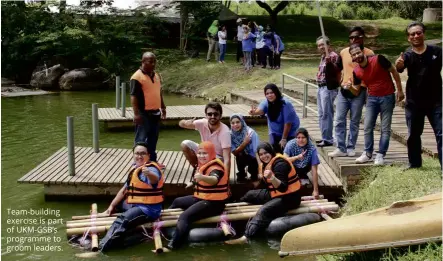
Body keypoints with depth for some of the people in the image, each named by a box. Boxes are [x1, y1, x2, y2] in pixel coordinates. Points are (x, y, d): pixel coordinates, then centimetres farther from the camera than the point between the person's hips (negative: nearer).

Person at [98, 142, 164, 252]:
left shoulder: (151, 169, -15)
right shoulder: (135, 168, 13)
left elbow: (155, 179, -42)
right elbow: (124, 190, 18)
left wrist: (149, 174, -65)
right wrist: (111, 206, 11)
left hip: (148, 208, -10)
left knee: (122, 220, -32)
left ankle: (103, 246, -32)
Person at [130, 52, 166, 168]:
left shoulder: (156, 75, 11)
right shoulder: (137, 77, -14)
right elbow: (134, 96, -17)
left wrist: (163, 107, 21)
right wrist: (136, 113, -21)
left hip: (155, 112, 8)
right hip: (144, 113, -8)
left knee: (153, 138, 15)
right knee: (141, 139, -1)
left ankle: (152, 160, 26)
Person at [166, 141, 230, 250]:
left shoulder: (216, 167, -21)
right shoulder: (205, 164, 8)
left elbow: (214, 180, -47)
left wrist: (202, 177, -63)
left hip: (213, 203, -10)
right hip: (202, 198, 10)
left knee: (185, 216, -28)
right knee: (177, 201, 26)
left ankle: (173, 245, -30)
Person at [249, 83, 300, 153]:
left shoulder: (285, 104, -26)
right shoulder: (266, 102, -11)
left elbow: (288, 123, -23)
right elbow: (260, 110, -33)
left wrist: (284, 139, -19)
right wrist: (254, 112, -57)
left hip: (289, 133, -4)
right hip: (275, 133, 4)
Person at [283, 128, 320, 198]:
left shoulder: (312, 149, -30)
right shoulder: (291, 144, -28)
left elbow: (314, 171, -31)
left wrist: (315, 190, -33)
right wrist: (297, 157, -54)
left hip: (304, 168, 0)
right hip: (292, 167, 0)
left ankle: (303, 175, 6)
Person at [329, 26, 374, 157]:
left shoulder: (369, 54, -6)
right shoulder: (344, 52, 6)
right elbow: (337, 69, 19)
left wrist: (369, 93, -10)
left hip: (359, 93, -4)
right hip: (343, 91, 4)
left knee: (354, 122, 6)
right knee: (339, 121, 2)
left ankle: (351, 148, 16)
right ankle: (341, 148, 8)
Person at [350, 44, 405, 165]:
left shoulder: (378, 59, -17)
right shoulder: (356, 71, -3)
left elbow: (394, 72, -7)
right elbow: (356, 90, 6)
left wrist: (400, 90, -6)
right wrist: (349, 87, -18)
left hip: (387, 97, -4)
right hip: (372, 98, 4)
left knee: (385, 128, 0)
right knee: (368, 127, 1)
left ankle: (380, 155, 5)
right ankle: (367, 154, 11)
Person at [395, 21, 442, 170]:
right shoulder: (407, 55, -3)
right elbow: (399, 69, -24)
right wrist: (398, 65, -46)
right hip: (414, 102, 1)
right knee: (413, 135, 11)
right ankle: (414, 163, 25)